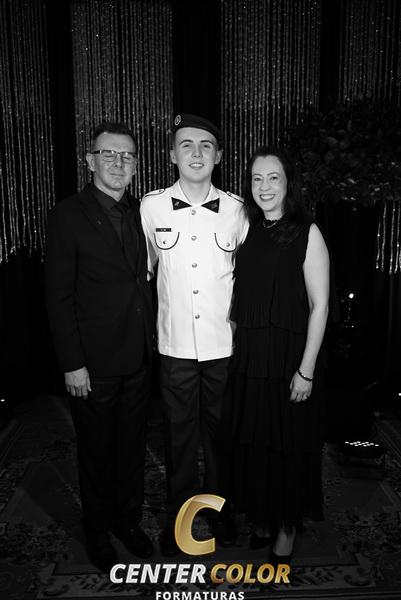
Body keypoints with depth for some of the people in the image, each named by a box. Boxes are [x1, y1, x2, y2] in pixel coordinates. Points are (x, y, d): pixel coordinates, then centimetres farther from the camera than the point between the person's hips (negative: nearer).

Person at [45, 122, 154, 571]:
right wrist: (72, 364, -13)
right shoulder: (67, 216, -9)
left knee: (132, 445, 19)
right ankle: (97, 531, 38)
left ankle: (128, 520, 41)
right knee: (97, 450, 14)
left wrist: (150, 343, 5)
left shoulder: (139, 214, 6)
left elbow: (143, 281, 10)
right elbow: (58, 297, -10)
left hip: (138, 359, 5)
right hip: (94, 363, -4)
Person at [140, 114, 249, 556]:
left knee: (219, 429, 16)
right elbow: (143, 267, 8)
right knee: (179, 432, 13)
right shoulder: (151, 207, -4)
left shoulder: (236, 210, -3)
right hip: (175, 344, 0)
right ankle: (177, 515, 35)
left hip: (225, 344, 1)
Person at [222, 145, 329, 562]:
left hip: (289, 357, -5)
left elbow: (319, 305, -11)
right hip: (249, 356, 5)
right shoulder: (249, 233, 7)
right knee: (251, 443, 15)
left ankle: (287, 527, 34)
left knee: (289, 444, 10)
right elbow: (242, 303, 10)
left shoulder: (306, 233, -8)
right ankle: (261, 519, 39)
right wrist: (240, 349, 4)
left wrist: (306, 370, -14)